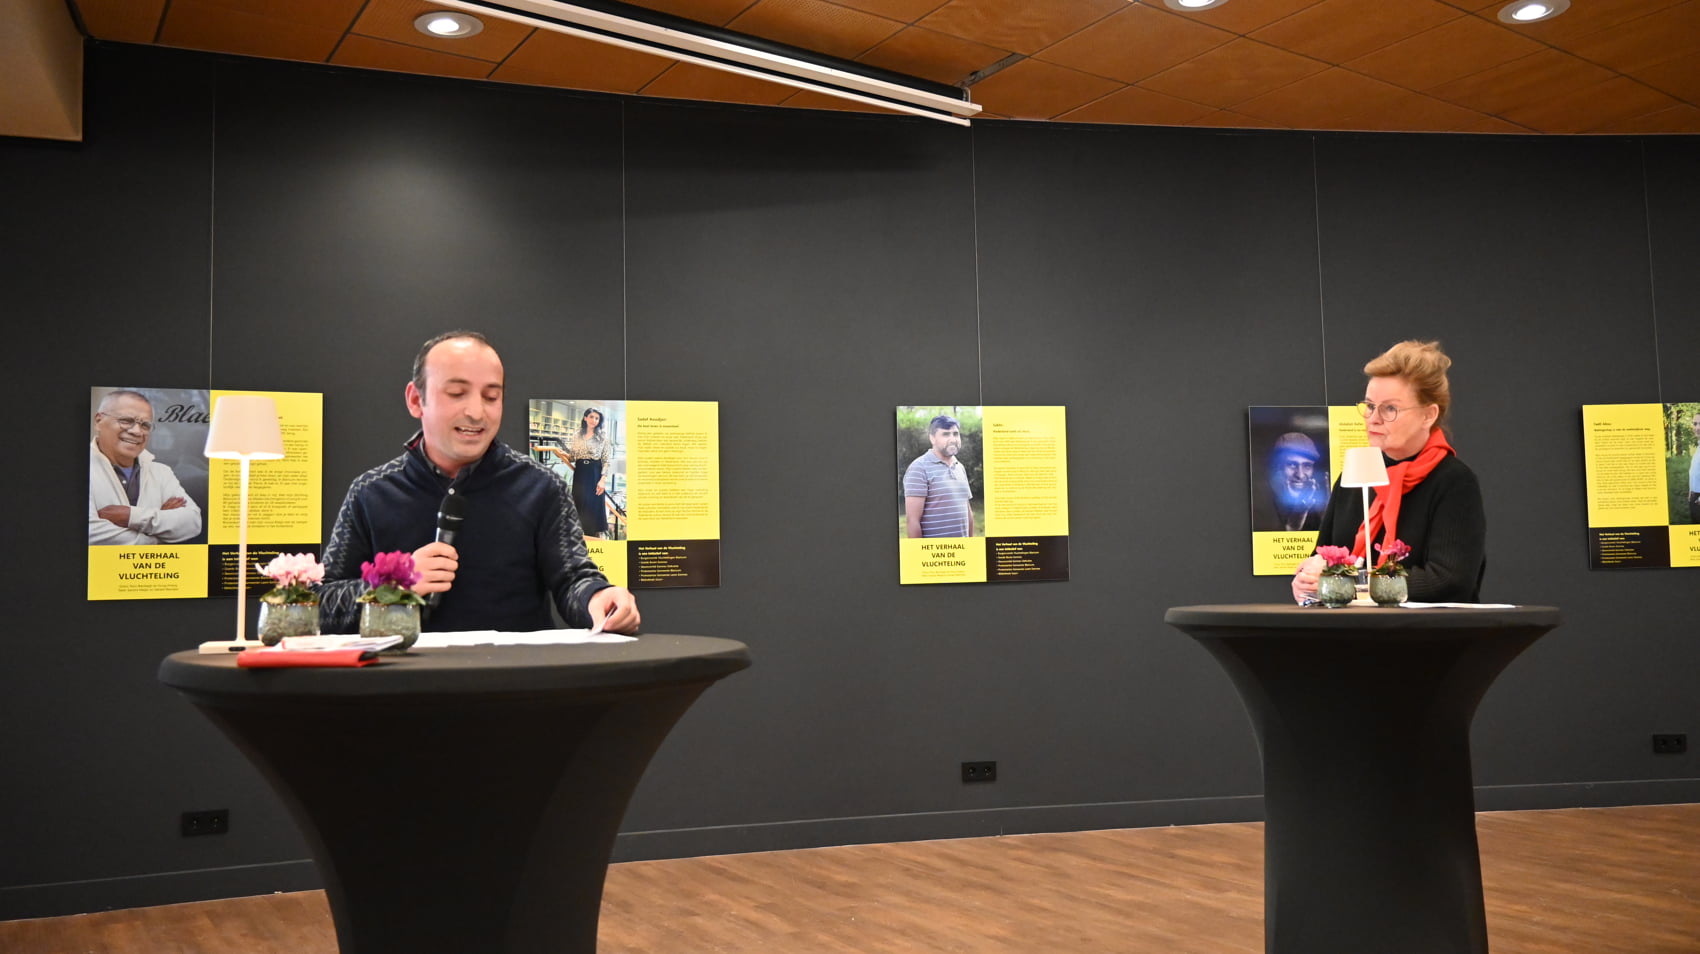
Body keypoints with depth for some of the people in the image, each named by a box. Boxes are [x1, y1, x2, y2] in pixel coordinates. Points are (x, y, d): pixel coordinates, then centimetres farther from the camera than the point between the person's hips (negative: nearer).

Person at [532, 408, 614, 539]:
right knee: (579, 506, 4)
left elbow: (607, 461, -5)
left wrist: (603, 479, -14)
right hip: (579, 474, 4)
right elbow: (572, 457, 12)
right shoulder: (577, 436, 11)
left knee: (595, 506, -6)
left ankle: (596, 537, -1)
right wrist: (560, 453, -7)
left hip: (595, 474, -4)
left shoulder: (603, 437, -1)